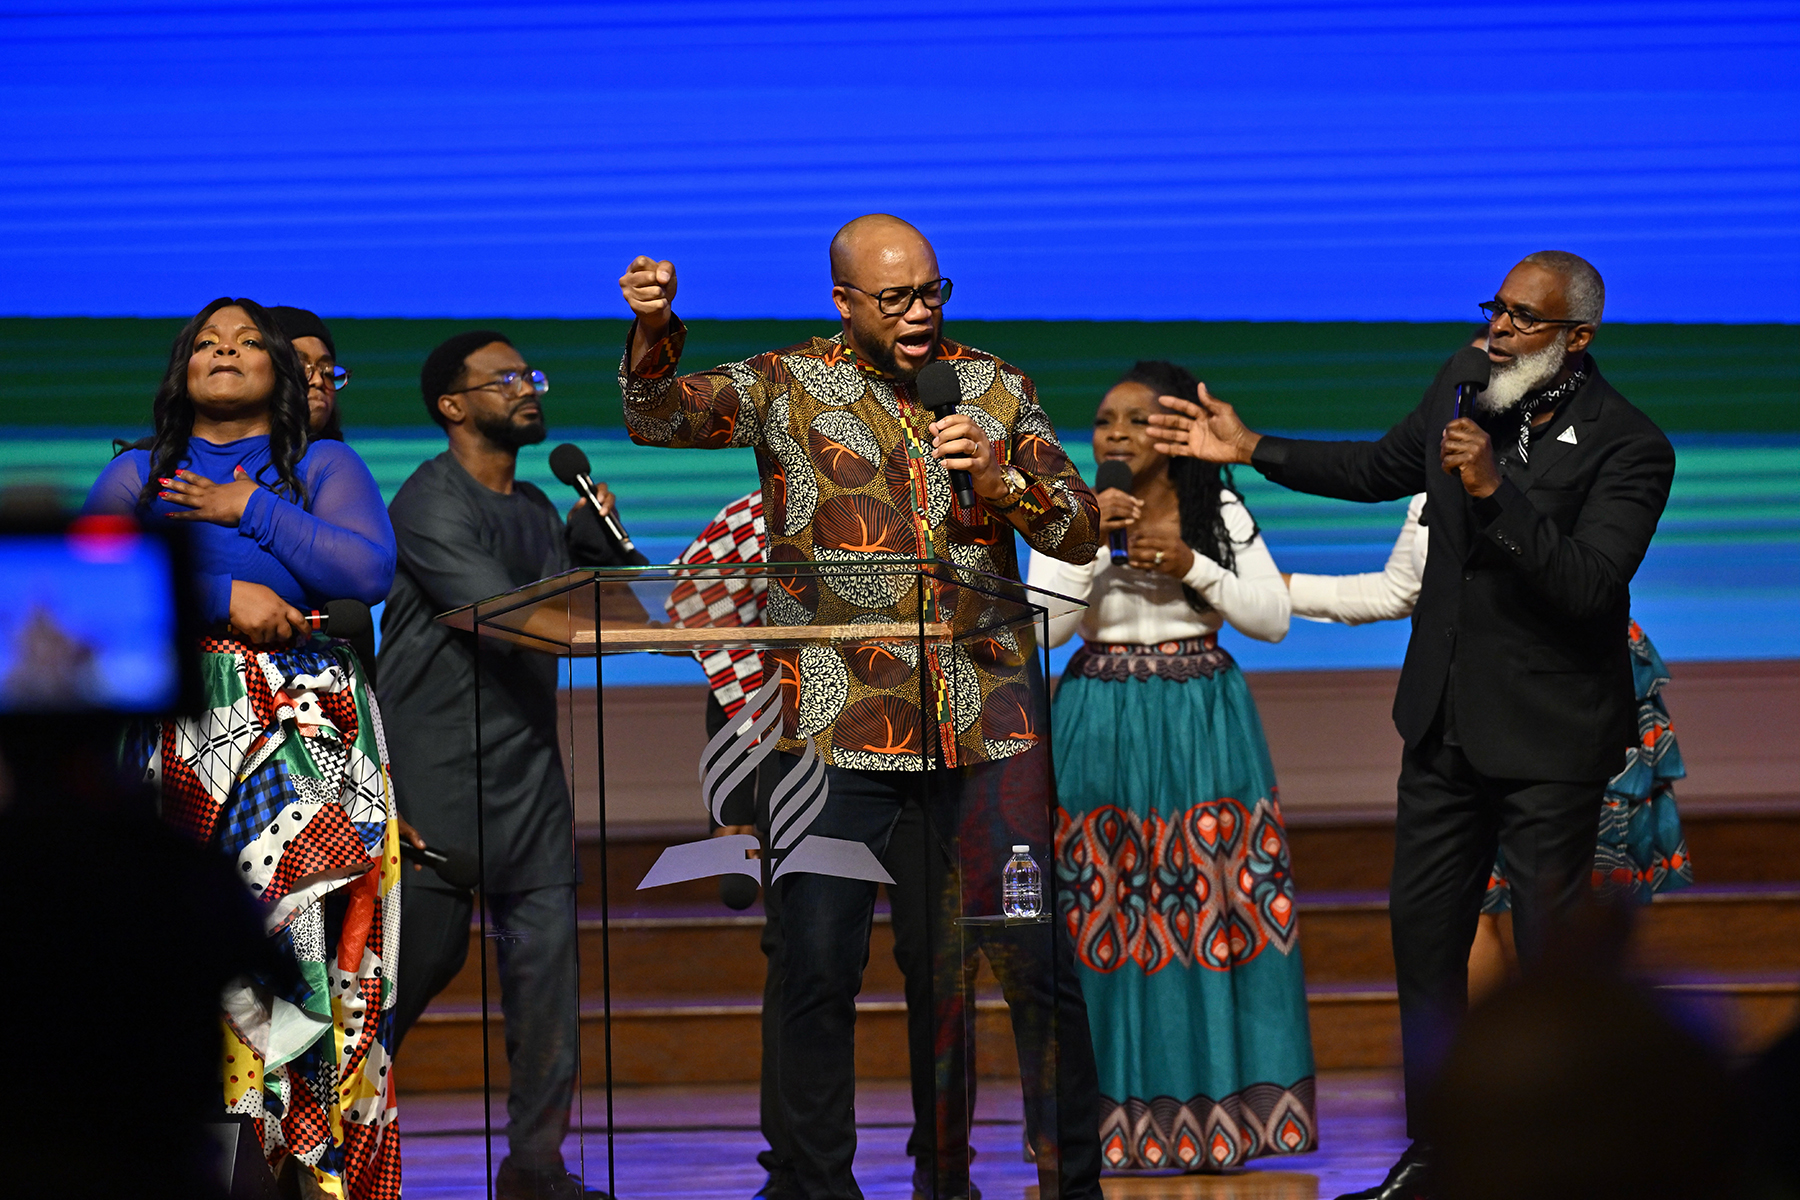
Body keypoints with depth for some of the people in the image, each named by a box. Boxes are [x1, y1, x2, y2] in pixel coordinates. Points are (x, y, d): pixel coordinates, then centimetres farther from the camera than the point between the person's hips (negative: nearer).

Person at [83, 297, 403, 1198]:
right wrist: (221, 596, -8)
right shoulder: (137, 475, 18)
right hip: (177, 717, 1)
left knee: (293, 901, -16)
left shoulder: (322, 467, 14)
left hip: (305, 717, -1)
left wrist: (249, 510, -1)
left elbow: (368, 570, -2)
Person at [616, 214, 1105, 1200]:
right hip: (840, 730, -2)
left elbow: (1081, 534, 9)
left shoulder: (996, 388, 10)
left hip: (984, 721, 2)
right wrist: (653, 332, -32)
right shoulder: (790, 386, 2)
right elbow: (660, 416, -12)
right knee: (818, 970, -3)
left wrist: (1003, 478, -10)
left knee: (1039, 960, 1)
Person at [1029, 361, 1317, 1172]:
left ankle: (1216, 1108, 4)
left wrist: (1192, 566, -13)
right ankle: (1122, 1113, 2)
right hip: (1102, 731, 0)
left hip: (1203, 729, 0)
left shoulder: (1221, 514, 4)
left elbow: (1273, 619, -1)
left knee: (1213, 912, -3)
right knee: (1108, 915, -4)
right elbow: (1037, 631, -8)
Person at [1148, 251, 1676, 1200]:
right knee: (1424, 933, 13)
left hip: (1550, 738, -7)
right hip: (1448, 722, 7)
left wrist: (1494, 492, -33)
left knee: (1550, 953, -2)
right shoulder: (1462, 394, 3)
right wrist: (1251, 449, 17)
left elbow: (1590, 585, -26)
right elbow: (1380, 469, 20)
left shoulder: (1628, 448, -17)